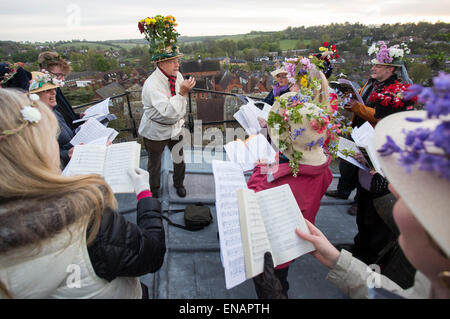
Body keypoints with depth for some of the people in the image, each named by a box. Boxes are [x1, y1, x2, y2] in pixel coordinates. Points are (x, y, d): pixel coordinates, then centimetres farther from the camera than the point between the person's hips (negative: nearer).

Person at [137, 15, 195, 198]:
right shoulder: (152, 84, -28)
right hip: (156, 131, -5)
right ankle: (154, 190, 37)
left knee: (179, 159, 16)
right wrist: (182, 92, -44)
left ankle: (178, 184, 44)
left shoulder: (177, 76, -5)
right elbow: (168, 111, -36)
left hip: (175, 128, 6)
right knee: (155, 163, 14)